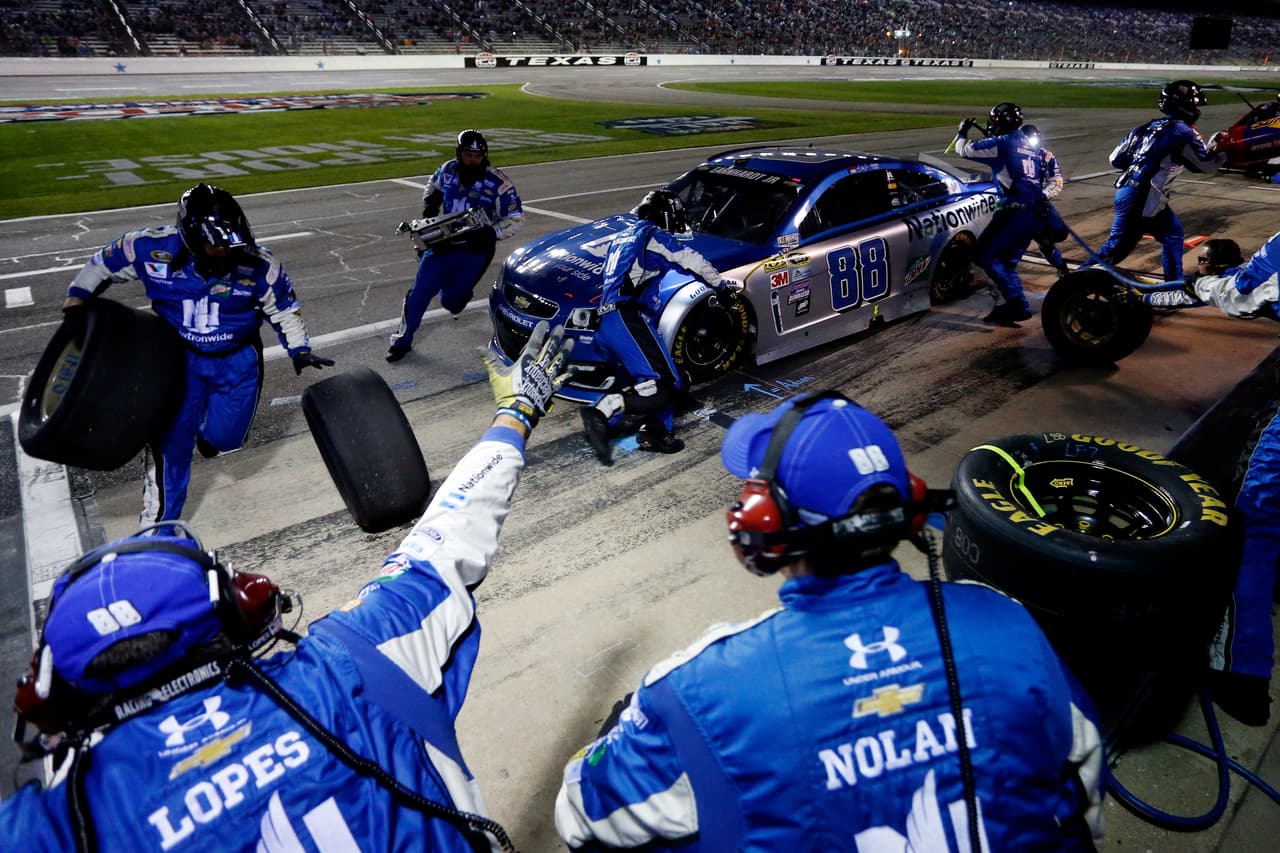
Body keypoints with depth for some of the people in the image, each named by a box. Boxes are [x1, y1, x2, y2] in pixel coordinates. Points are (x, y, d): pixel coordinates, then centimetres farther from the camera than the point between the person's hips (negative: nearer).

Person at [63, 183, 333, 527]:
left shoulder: (258, 265, -21)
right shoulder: (152, 248, -21)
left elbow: (284, 307, -4)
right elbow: (104, 263, 0)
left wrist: (299, 350, -9)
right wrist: (75, 301, -1)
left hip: (238, 360, 0)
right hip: (180, 357, 0)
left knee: (225, 437, 2)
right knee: (170, 441, -4)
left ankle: (209, 431, 44)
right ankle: (157, 525, 13)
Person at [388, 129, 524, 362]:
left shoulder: (497, 182, -15)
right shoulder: (447, 170, -2)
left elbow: (516, 219, -12)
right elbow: (433, 186, 23)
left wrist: (489, 234, -25)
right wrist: (429, 207, 6)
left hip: (475, 250, -3)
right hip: (443, 243, 3)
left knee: (450, 301, 1)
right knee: (419, 293, -3)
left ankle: (461, 292, 41)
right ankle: (402, 341, 15)